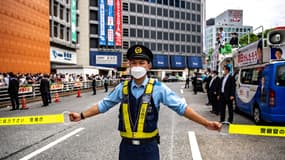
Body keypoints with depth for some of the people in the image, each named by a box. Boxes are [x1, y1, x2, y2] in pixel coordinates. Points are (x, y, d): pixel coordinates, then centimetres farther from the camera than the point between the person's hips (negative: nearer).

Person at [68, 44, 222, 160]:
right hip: (127, 145, 2)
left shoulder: (158, 88, -8)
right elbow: (103, 105, 6)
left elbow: (181, 107, -10)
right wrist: (82, 115, 2)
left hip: (148, 146, -2)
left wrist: (206, 123, -16)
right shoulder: (122, 88, -1)